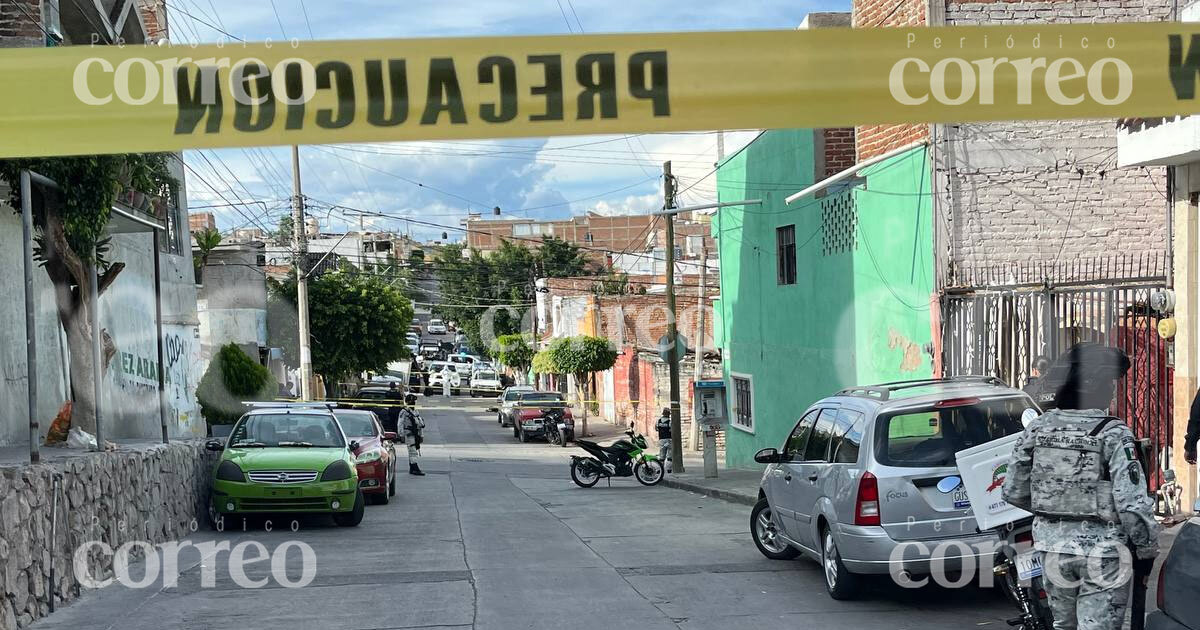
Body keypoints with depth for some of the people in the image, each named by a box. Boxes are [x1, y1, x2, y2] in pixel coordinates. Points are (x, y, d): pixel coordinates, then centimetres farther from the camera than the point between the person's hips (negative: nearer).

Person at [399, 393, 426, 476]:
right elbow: (401, 425, -10)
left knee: (412, 453, 11)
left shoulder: (415, 412, 17)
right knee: (413, 452, -12)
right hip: (409, 435, -8)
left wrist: (421, 435, 20)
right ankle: (415, 469, -15)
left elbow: (420, 423, 22)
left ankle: (411, 469, 16)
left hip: (416, 435, 8)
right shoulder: (404, 412, -7)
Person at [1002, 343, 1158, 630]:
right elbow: (1133, 503, -18)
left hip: (1052, 547, 5)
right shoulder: (1114, 435, -15)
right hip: (1102, 552, -5)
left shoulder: (1038, 427, -2)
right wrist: (1146, 550, -3)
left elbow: (1013, 491, 4)